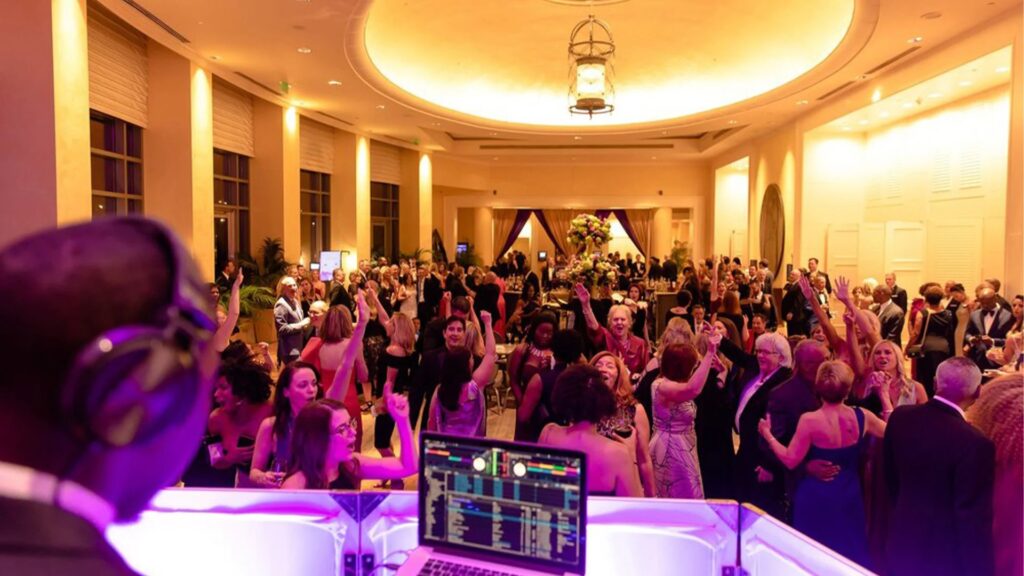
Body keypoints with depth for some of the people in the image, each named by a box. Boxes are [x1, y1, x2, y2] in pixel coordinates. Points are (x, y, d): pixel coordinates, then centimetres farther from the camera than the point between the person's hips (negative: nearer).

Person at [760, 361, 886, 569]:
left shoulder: (809, 420, -20)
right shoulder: (862, 416, -7)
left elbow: (791, 461, -14)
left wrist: (767, 434, -3)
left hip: (816, 499, -4)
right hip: (849, 497, 4)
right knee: (851, 553, 21)